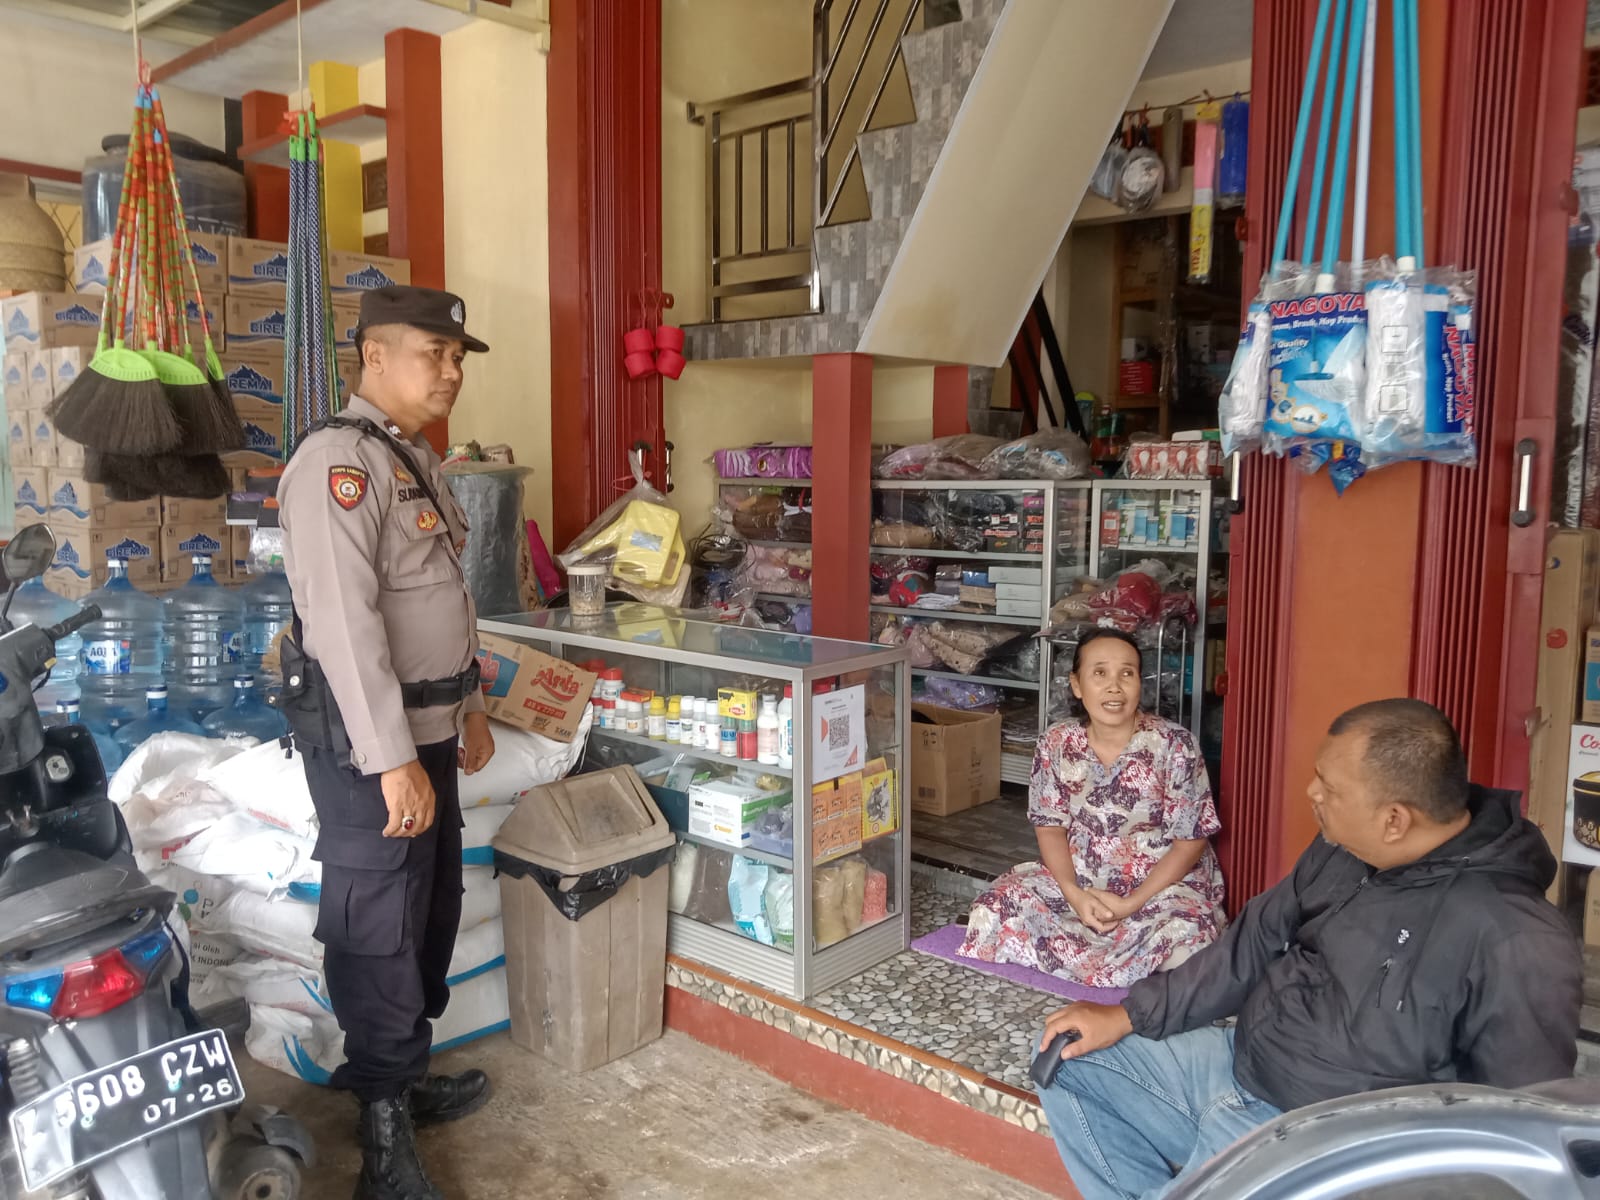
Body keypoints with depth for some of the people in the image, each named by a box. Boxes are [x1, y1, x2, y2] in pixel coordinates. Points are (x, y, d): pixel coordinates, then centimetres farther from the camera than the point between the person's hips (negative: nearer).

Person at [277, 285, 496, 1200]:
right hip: (366, 738, -9)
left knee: (434, 909, 18)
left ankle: (409, 1077, 36)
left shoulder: (417, 460, 14)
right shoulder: (340, 461, -17)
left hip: (427, 725, 10)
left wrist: (471, 705, 22)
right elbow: (343, 620, -25)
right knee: (380, 927, 0)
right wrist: (391, 759, -27)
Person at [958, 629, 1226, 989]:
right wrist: (1073, 892, -17)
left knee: (1184, 939, -34)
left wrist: (1133, 902, -19)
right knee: (999, 905, -18)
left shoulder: (1174, 745, -15)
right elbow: (1050, 826, 0)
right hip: (1078, 879, 3)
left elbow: (1190, 840, -11)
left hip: (1165, 884, -2)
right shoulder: (1057, 744, -6)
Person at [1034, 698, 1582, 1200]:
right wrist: (1130, 1015, 6)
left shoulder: (1518, 944, -24)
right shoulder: (1344, 848, 0)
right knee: (1068, 1061, 6)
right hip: (1238, 1063, 7)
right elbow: (1257, 940, 9)